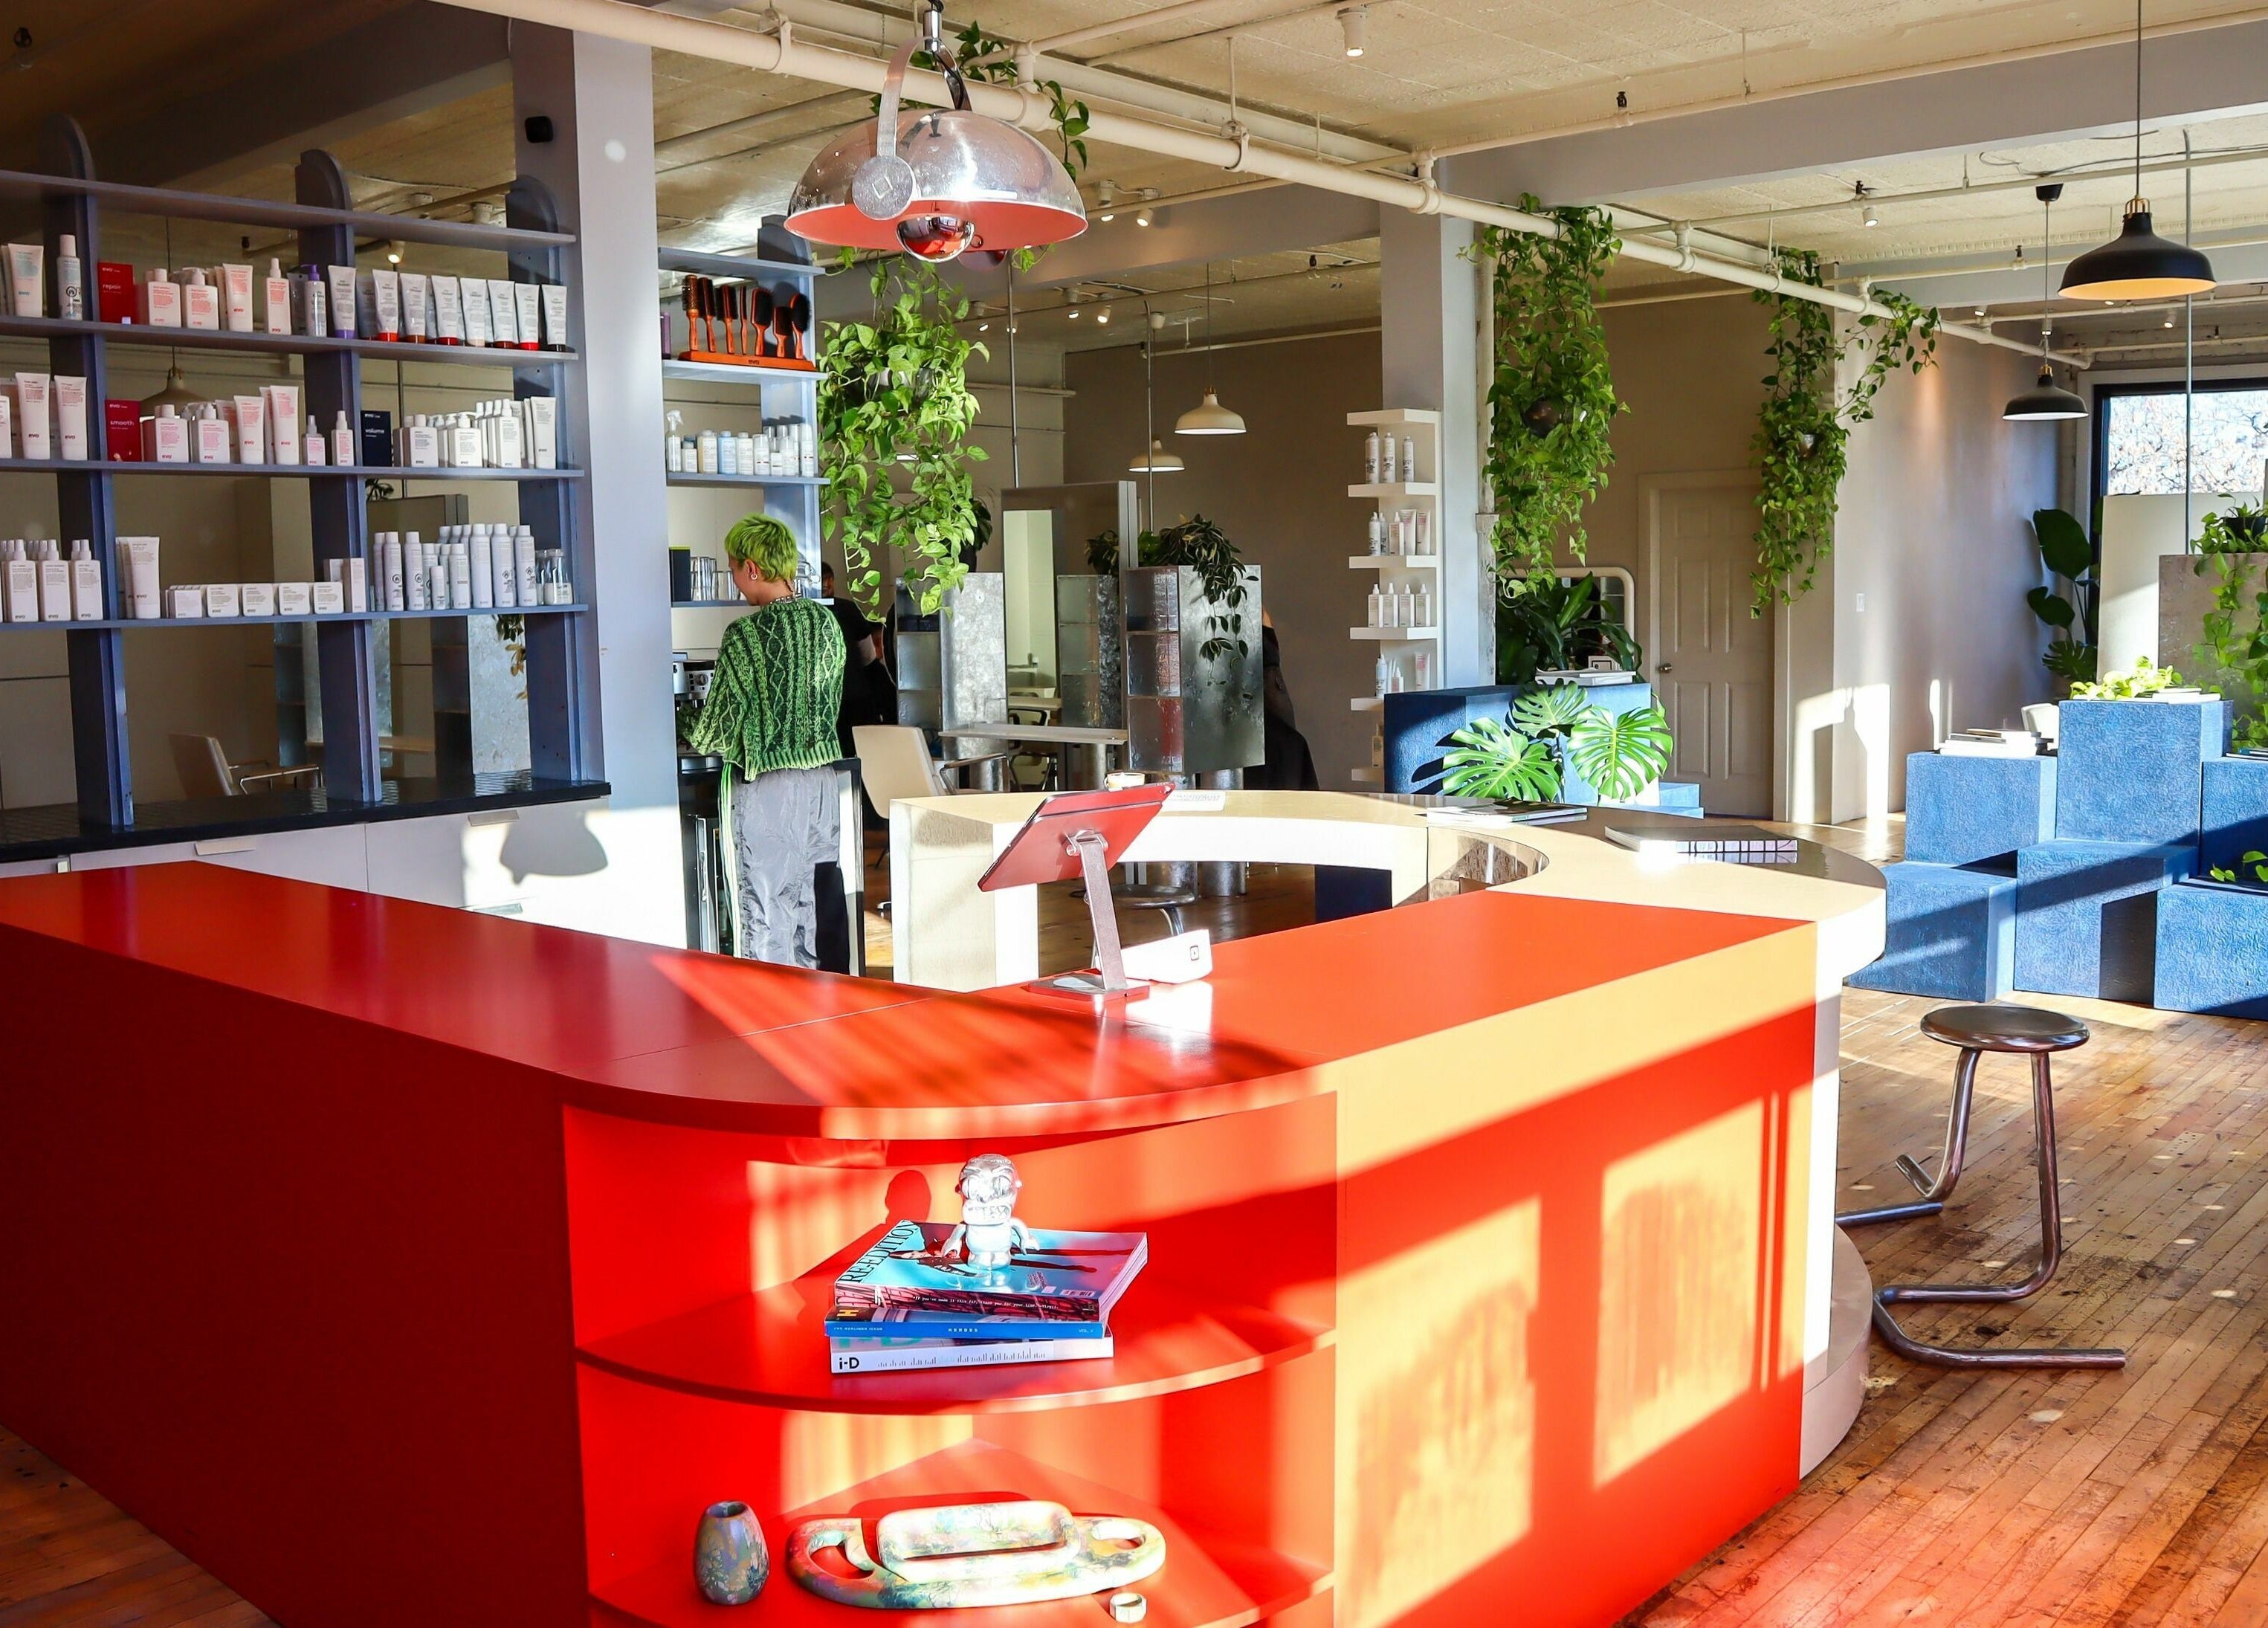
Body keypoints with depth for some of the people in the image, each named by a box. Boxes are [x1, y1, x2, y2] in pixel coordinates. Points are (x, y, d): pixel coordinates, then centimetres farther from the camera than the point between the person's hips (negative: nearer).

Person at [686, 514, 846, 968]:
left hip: (767, 784, -6)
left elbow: (721, 722, -9)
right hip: (822, 777, 6)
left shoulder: (745, 635, -15)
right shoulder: (826, 621, 3)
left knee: (767, 911, 0)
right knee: (814, 903, 13)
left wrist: (695, 743, 12)